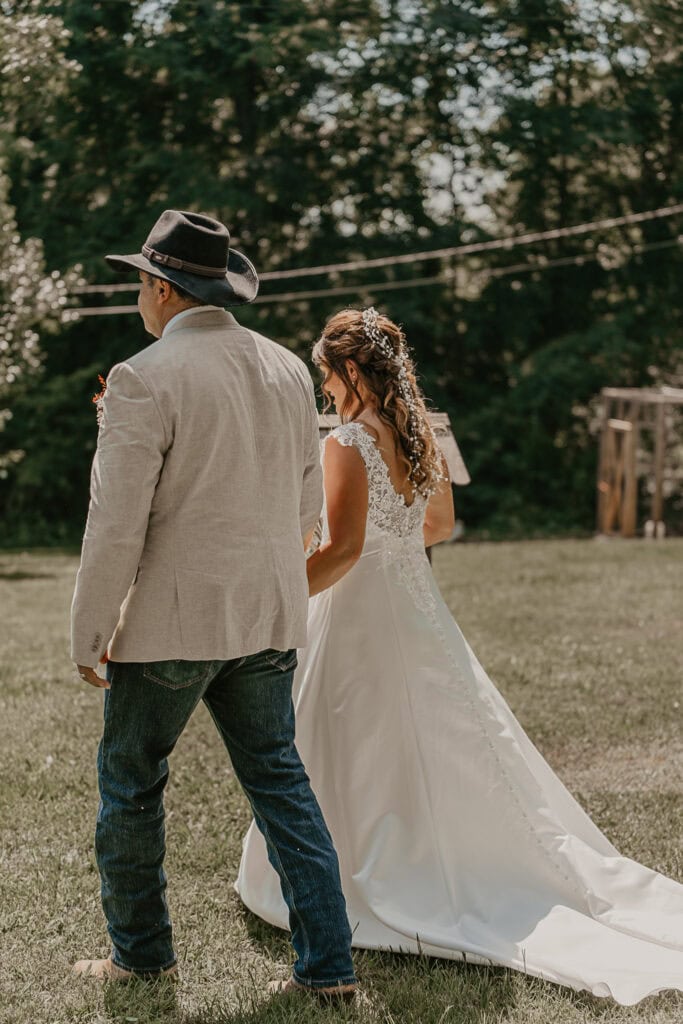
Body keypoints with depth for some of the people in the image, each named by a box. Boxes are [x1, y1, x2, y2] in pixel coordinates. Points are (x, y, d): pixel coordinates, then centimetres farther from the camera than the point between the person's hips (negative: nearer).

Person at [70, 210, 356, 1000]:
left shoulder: (145, 379, -15)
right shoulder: (289, 370, 5)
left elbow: (116, 524, -16)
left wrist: (89, 633, -7)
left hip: (171, 618, -6)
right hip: (269, 619, 6)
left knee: (130, 784, 13)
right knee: (278, 778, 12)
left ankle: (140, 951, 26)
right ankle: (327, 960, 10)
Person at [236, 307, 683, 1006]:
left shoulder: (346, 443, -17)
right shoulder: (419, 434, 6)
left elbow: (342, 548, -26)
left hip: (357, 615, -7)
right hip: (417, 608, 7)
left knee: (363, 765, 2)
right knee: (448, 753, 14)